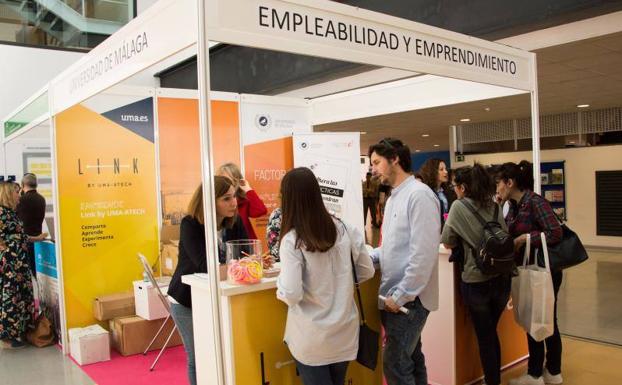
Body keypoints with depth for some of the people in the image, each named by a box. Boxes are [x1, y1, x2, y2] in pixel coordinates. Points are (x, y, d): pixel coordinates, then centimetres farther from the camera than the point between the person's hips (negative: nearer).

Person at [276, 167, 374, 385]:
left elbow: (292, 295, -22)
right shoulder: (344, 229, -4)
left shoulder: (292, 240, -18)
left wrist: (280, 285, -2)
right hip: (345, 331, 5)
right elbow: (367, 272, 5)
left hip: (312, 338, -4)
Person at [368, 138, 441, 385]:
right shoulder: (394, 197, 14)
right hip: (396, 296, 9)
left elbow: (423, 253, -22)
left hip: (409, 299, -9)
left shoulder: (419, 195, -16)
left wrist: (400, 295, -18)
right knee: (411, 361, 17)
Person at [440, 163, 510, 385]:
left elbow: (448, 243, -4)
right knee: (492, 333, 21)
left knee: (484, 337, 11)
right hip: (502, 278, 5)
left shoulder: (459, 207, -8)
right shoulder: (494, 207, 6)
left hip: (476, 281, -5)